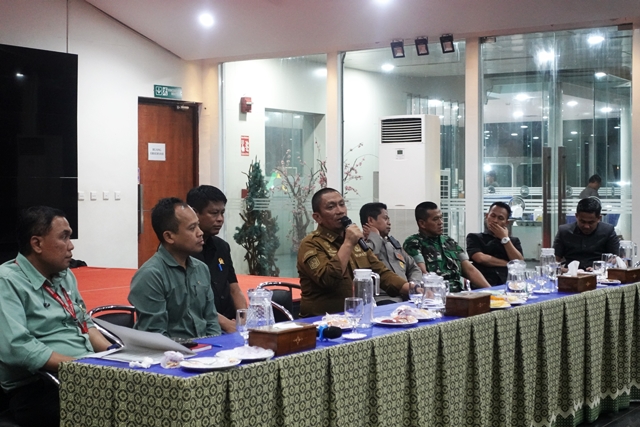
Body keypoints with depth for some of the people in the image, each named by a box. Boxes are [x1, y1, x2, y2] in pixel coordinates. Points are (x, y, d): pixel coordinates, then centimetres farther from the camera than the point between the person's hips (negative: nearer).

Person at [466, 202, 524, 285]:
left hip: (508, 285, 3)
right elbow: (480, 258, -5)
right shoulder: (474, 238, 15)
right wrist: (509, 264, 1)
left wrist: (505, 238, 7)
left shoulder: (514, 241, 24)